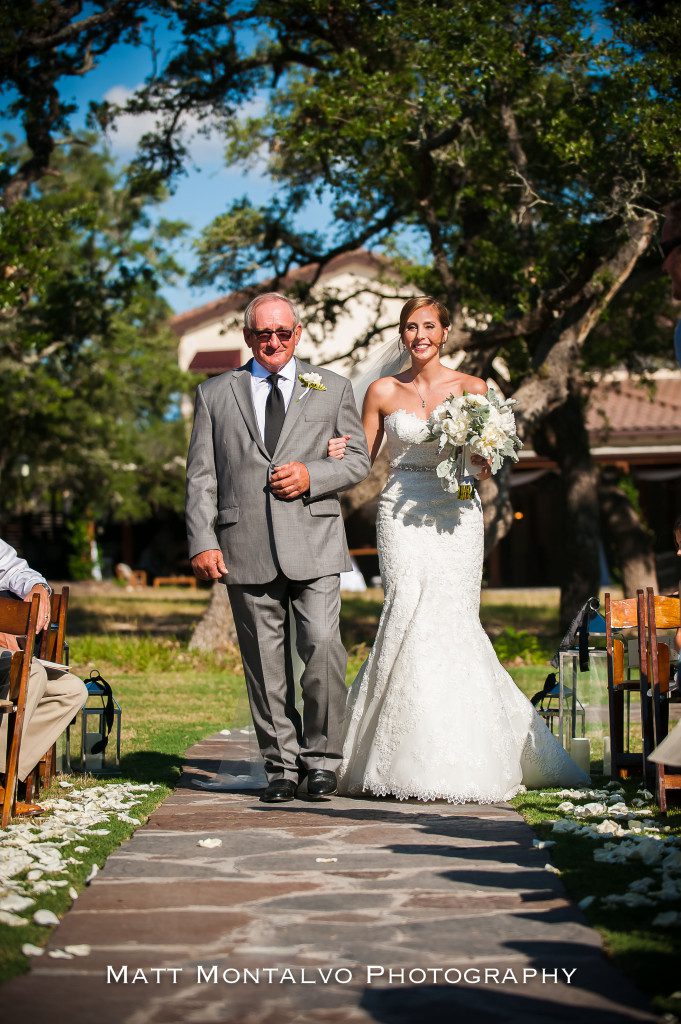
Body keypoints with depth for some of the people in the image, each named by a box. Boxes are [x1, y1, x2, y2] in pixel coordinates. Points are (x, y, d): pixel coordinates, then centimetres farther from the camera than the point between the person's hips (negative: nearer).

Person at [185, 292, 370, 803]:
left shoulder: (332, 388, 14)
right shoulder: (215, 394, 13)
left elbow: (358, 459, 12)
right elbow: (201, 476, 9)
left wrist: (312, 475, -7)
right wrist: (202, 541, -2)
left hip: (314, 543, -1)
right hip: (245, 548, 1)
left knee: (323, 647, -12)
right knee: (265, 661, 3)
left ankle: (321, 759, 3)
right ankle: (282, 765, 12)